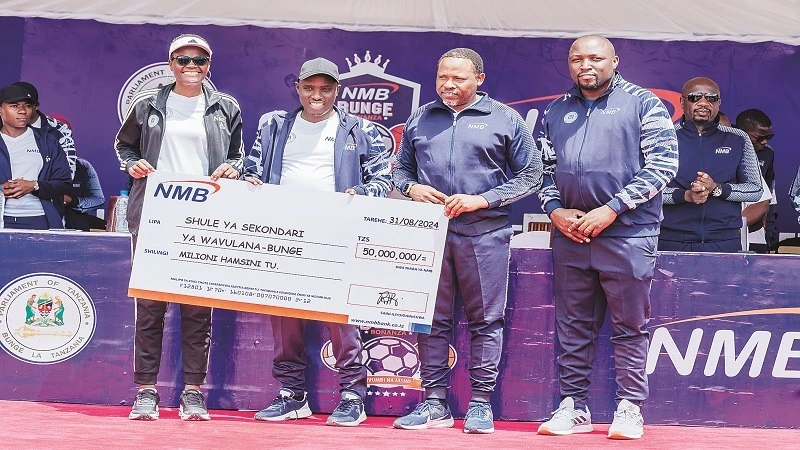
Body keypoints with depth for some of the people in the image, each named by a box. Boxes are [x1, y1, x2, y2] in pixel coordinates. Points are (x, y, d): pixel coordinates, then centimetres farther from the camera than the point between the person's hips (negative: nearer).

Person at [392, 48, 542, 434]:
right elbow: (401, 167, 22)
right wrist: (411, 188, -2)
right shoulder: (420, 119, 15)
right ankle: (434, 404, 10)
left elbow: (530, 175, 2)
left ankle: (480, 403, 7)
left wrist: (482, 200, -9)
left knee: (485, 320, 0)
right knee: (432, 319, 4)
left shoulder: (505, 120, 4)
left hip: (484, 234, -3)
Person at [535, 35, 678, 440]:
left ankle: (629, 409, 6)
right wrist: (555, 209, -2)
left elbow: (663, 164, -7)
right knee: (573, 326, 8)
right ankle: (573, 407, 15)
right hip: (570, 233, 5)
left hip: (627, 232, -4)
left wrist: (612, 209, -13)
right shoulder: (556, 112, 15)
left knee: (629, 327, 1)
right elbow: (545, 169, 18)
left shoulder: (643, 104, 0)